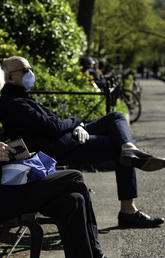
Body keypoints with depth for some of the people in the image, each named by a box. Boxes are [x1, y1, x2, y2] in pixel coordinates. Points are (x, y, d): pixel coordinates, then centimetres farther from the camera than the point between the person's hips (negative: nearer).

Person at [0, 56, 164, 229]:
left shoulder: (21, 97, 19)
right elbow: (52, 127, -21)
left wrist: (78, 127, 1)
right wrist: (75, 122, 0)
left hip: (70, 136, 11)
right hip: (62, 150, -11)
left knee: (116, 117, 0)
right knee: (119, 147, -7)